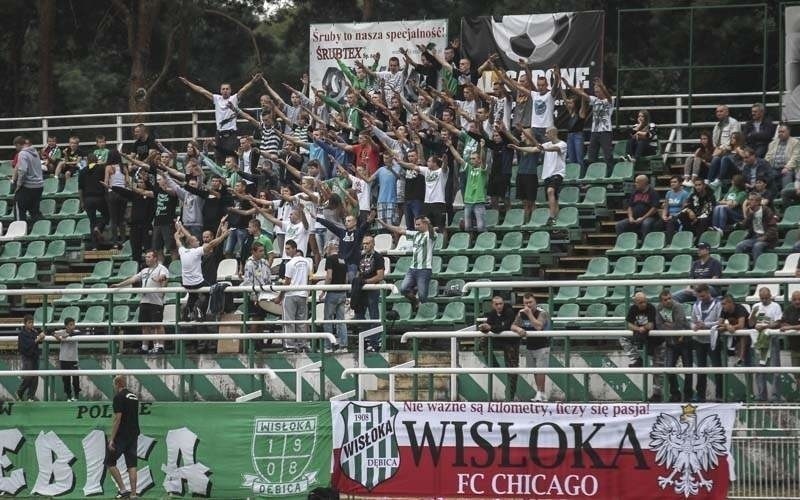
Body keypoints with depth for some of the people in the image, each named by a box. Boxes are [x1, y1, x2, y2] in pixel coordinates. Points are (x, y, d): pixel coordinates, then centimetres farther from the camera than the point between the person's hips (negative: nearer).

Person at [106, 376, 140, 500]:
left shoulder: (119, 397, -10)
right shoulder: (134, 397, 14)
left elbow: (118, 418, -16)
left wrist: (112, 439, -15)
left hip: (122, 437, -7)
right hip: (134, 436, 7)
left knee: (110, 462, 2)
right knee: (131, 465, 6)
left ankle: (123, 489, -6)